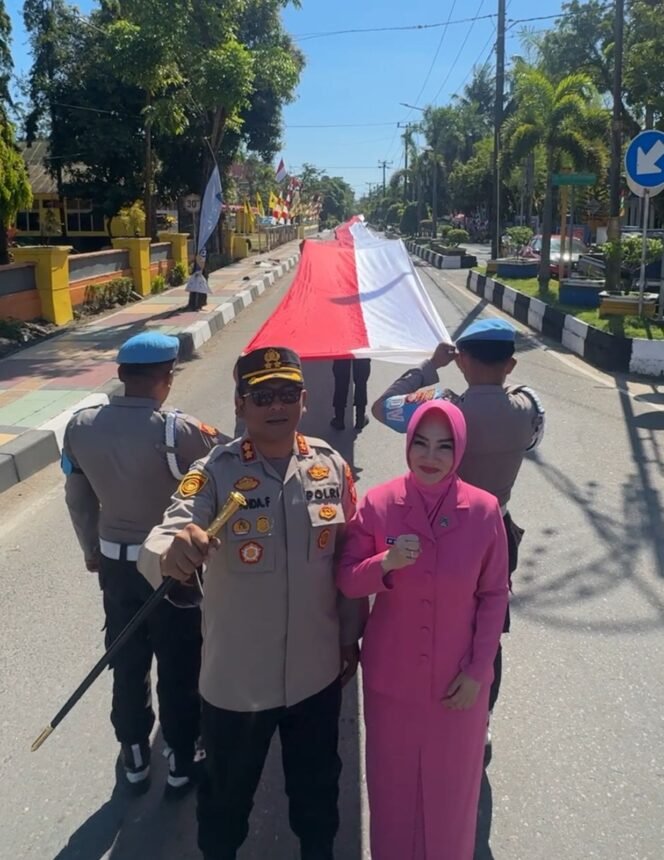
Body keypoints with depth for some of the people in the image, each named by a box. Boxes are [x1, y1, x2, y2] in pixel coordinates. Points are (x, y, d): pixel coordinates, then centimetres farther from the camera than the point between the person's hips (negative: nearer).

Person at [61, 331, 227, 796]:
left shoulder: (80, 426, -8)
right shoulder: (178, 431, -26)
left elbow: (78, 498, 4)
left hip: (114, 562, 5)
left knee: (127, 662, 21)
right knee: (179, 666, 15)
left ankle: (135, 758, 40)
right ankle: (181, 762, 33)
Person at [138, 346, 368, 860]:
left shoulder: (333, 466, -8)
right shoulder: (214, 473, -17)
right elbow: (155, 550, -31)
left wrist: (351, 636, 9)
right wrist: (171, 553, -54)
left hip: (317, 670, 3)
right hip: (236, 677, -2)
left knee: (318, 784, 25)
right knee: (227, 791, 22)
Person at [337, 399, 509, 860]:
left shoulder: (484, 510, -13)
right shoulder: (378, 503, -13)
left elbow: (494, 595, -5)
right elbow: (347, 581, -7)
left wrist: (477, 669, -5)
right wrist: (385, 562, -27)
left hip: (457, 675, 0)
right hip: (392, 672, 0)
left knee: (451, 779, 19)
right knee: (394, 774, 19)